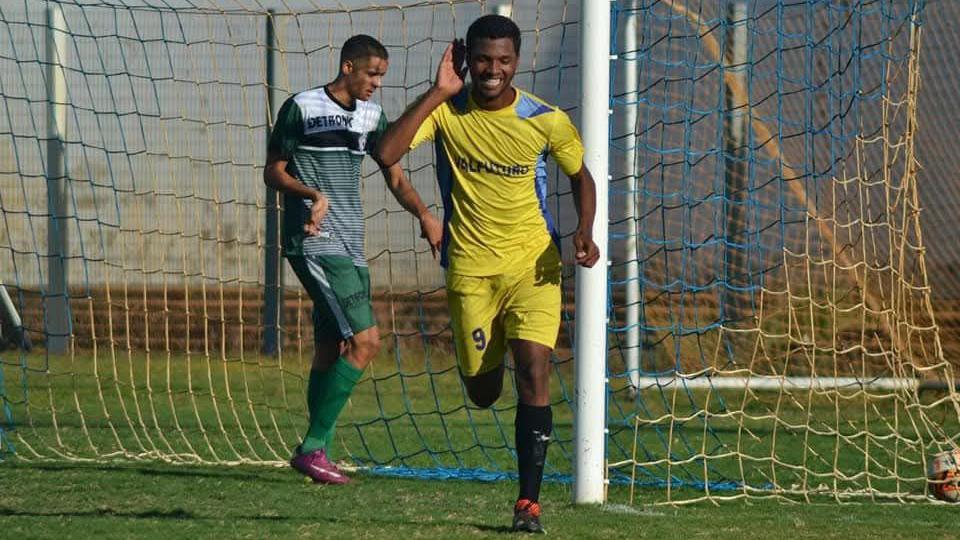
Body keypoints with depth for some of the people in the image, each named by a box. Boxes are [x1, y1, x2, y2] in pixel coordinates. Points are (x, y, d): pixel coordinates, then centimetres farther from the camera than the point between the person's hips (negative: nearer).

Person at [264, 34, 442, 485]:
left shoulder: (372, 116, 14)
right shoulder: (302, 107, -5)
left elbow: (395, 177, 17)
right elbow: (273, 172, -1)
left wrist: (423, 215, -2)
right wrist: (311, 194, -20)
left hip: (350, 246, 8)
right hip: (315, 244, -8)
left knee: (331, 350, 9)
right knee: (365, 341, -16)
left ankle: (314, 452, 15)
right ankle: (313, 446, -13)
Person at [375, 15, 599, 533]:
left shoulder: (546, 121, -7)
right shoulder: (448, 111, -8)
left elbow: (580, 176, 10)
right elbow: (386, 154, -22)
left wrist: (584, 232, -8)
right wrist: (438, 92, -24)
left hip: (533, 262, -1)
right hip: (470, 266, 1)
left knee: (533, 367, -19)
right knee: (482, 392, 5)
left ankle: (529, 500, -14)